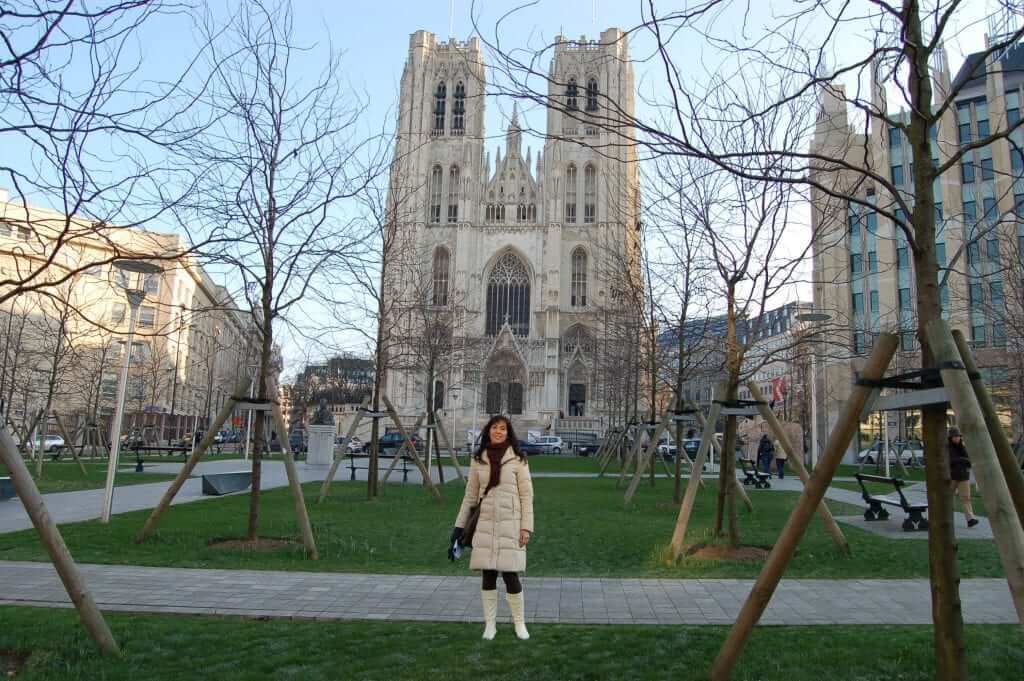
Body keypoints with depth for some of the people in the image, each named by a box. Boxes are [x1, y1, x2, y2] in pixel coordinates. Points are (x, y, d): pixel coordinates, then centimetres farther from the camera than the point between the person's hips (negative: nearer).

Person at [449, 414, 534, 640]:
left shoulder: (518, 459, -2)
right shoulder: (478, 460, 6)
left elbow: (526, 494, -3)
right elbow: (470, 495, 11)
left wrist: (526, 527, -9)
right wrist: (459, 526, 9)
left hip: (510, 524, -2)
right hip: (486, 524, 3)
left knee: (510, 575, -2)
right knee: (488, 576, 6)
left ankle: (519, 623, 18)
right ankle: (490, 624, 21)